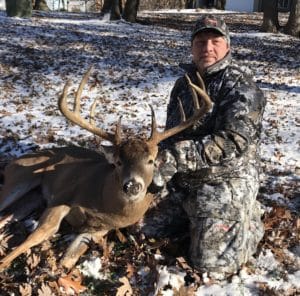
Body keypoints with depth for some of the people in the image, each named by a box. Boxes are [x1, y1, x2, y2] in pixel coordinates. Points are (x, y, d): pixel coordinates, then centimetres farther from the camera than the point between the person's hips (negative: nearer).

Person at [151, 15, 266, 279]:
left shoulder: (240, 86, -17)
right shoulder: (185, 83, 6)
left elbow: (232, 142, -29)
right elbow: (172, 134, 11)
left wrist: (176, 156, -33)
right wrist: (162, 161, -5)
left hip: (224, 185, -7)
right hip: (186, 184, 7)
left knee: (212, 264, -1)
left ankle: (251, 217, 23)